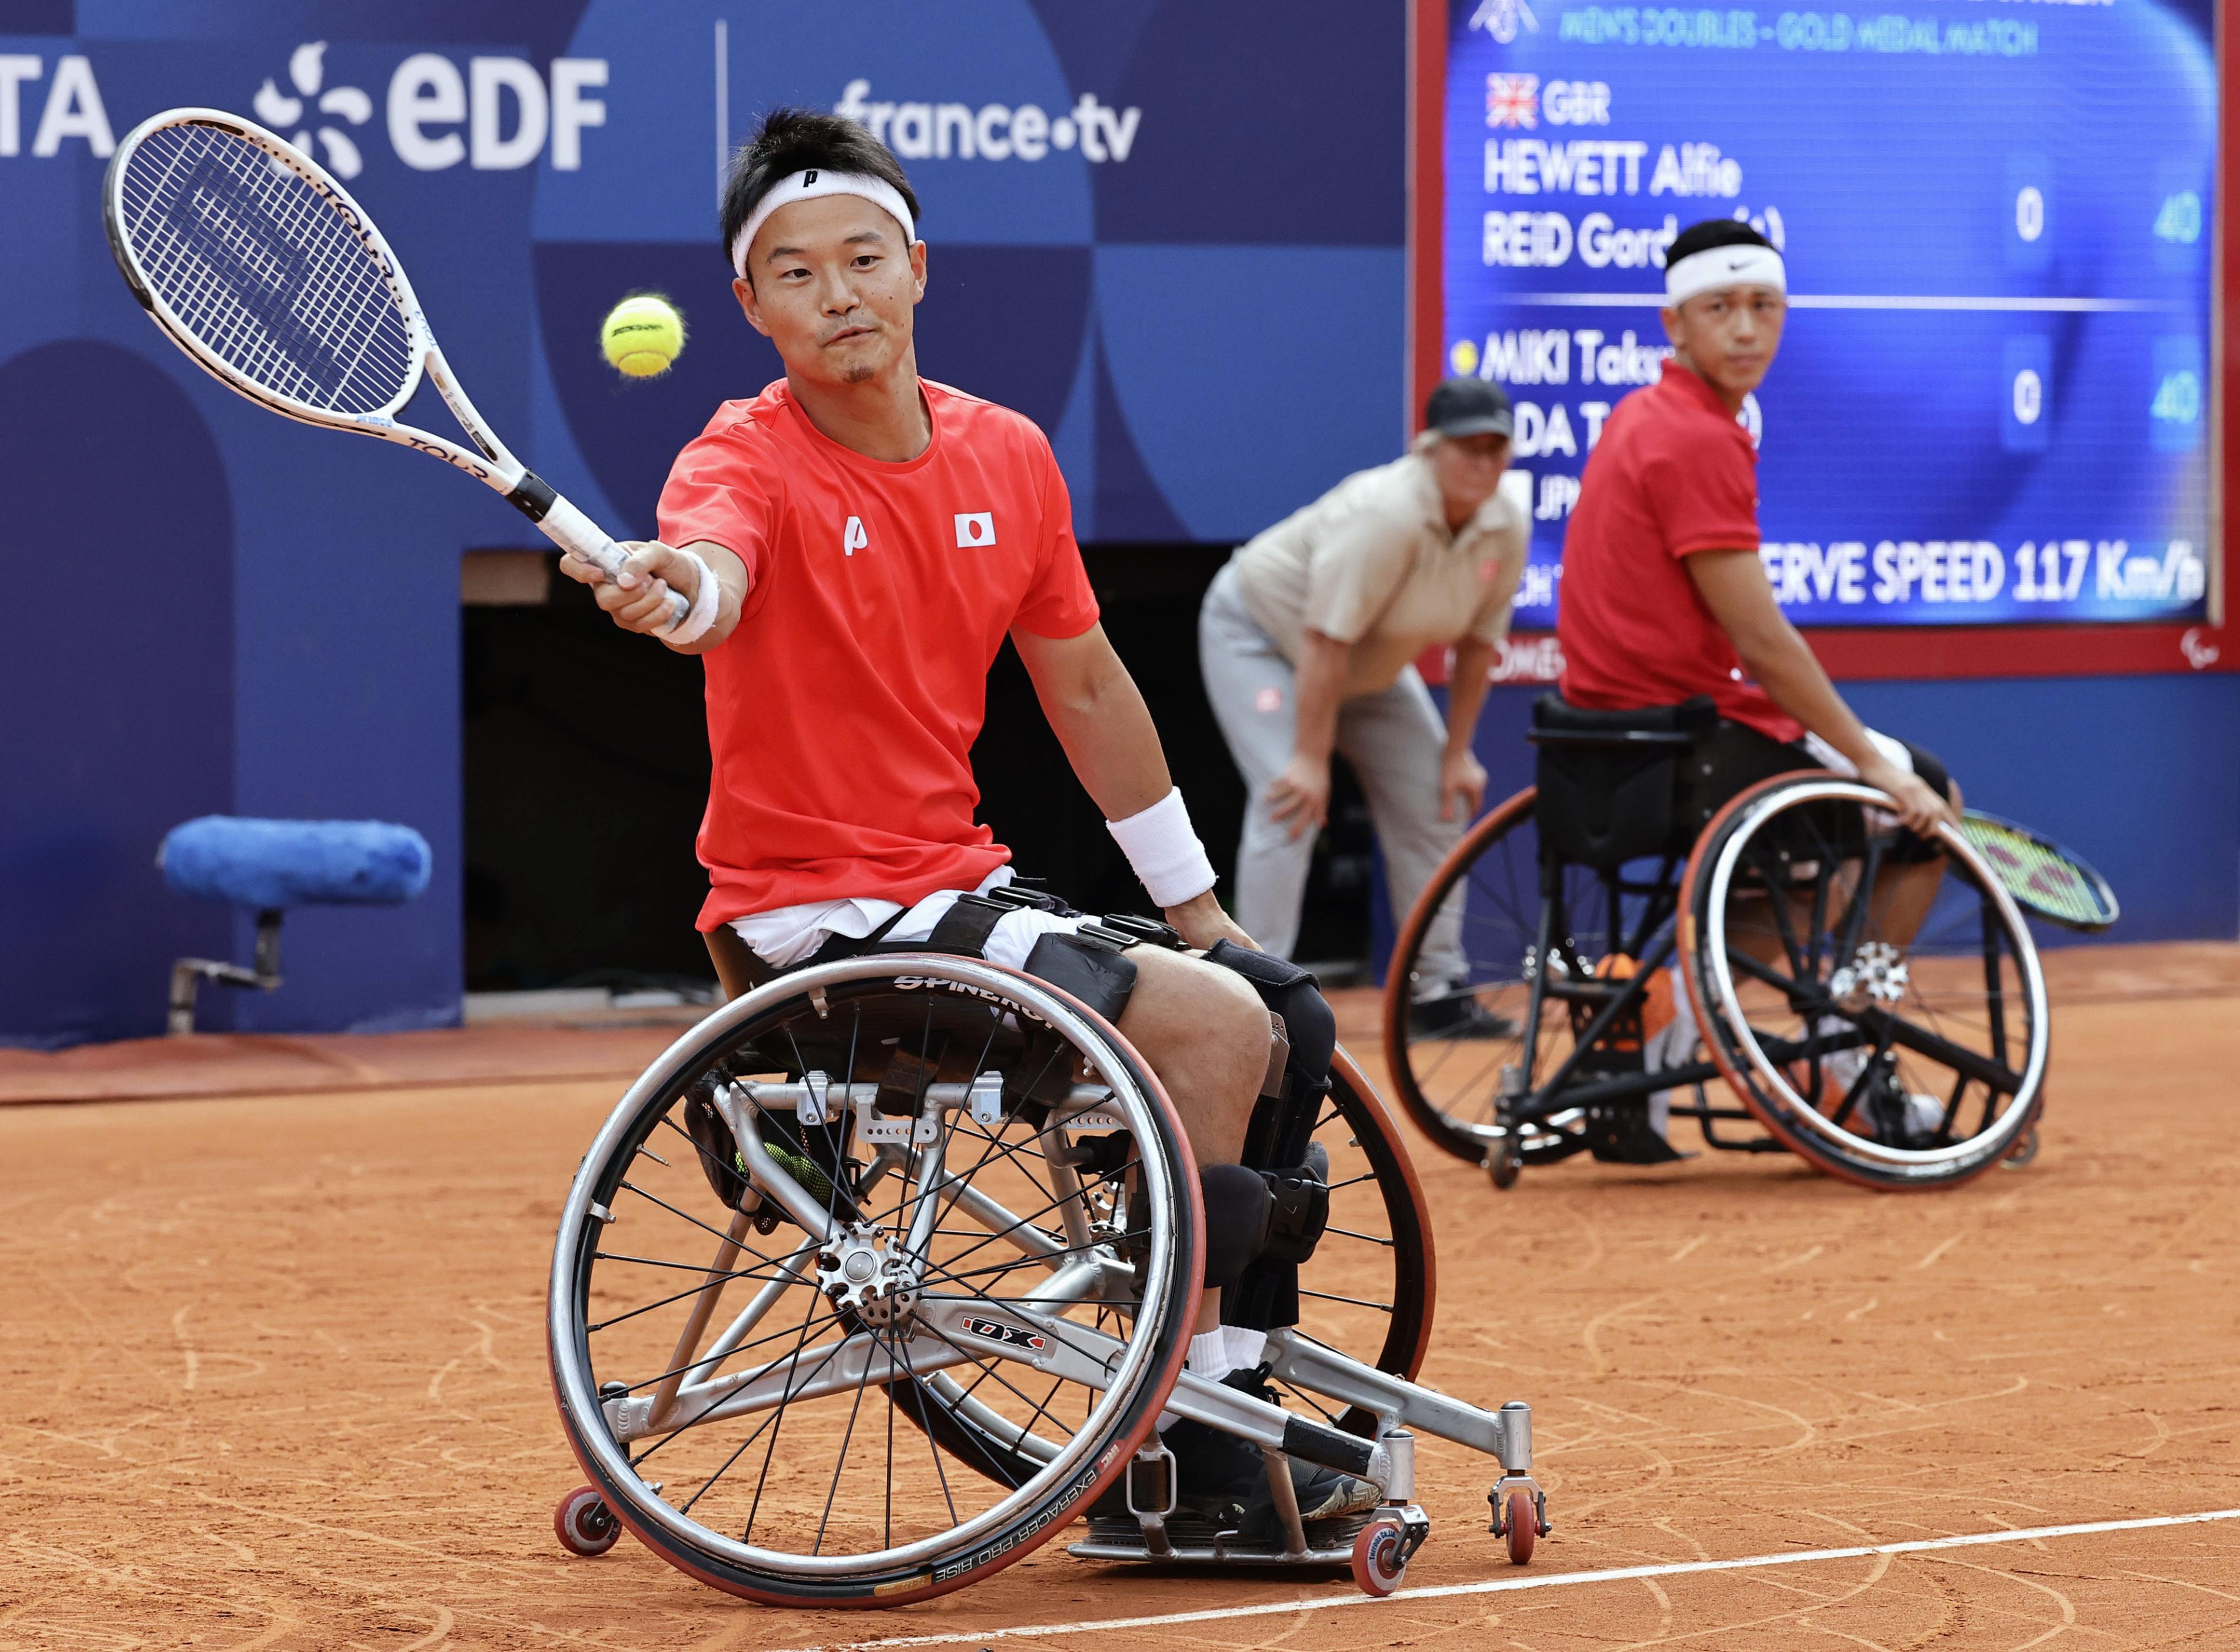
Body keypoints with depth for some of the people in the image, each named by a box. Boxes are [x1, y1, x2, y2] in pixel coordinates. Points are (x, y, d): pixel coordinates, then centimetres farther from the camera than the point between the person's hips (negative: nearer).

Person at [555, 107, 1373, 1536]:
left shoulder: (1009, 456, 6)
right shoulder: (748, 463, -14)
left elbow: (1087, 689, 17)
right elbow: (713, 561, -39)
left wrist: (1200, 910, 21)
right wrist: (673, 587, -64)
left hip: (957, 883, 8)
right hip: (814, 920, -7)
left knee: (1283, 1018, 5)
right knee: (1208, 1020, -21)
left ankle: (1237, 1420, 14)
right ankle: (1188, 1446, -12)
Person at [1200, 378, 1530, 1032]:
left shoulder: (1506, 529, -14)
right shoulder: (1385, 515, -37)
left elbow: (1477, 644, -4)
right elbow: (1326, 641, -35)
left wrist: (1458, 753, -4)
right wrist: (1312, 760, -33)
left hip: (1370, 667, 8)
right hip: (1259, 633, -8)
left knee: (1439, 800, 1)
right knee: (1292, 802, -22)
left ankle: (1439, 990, 9)